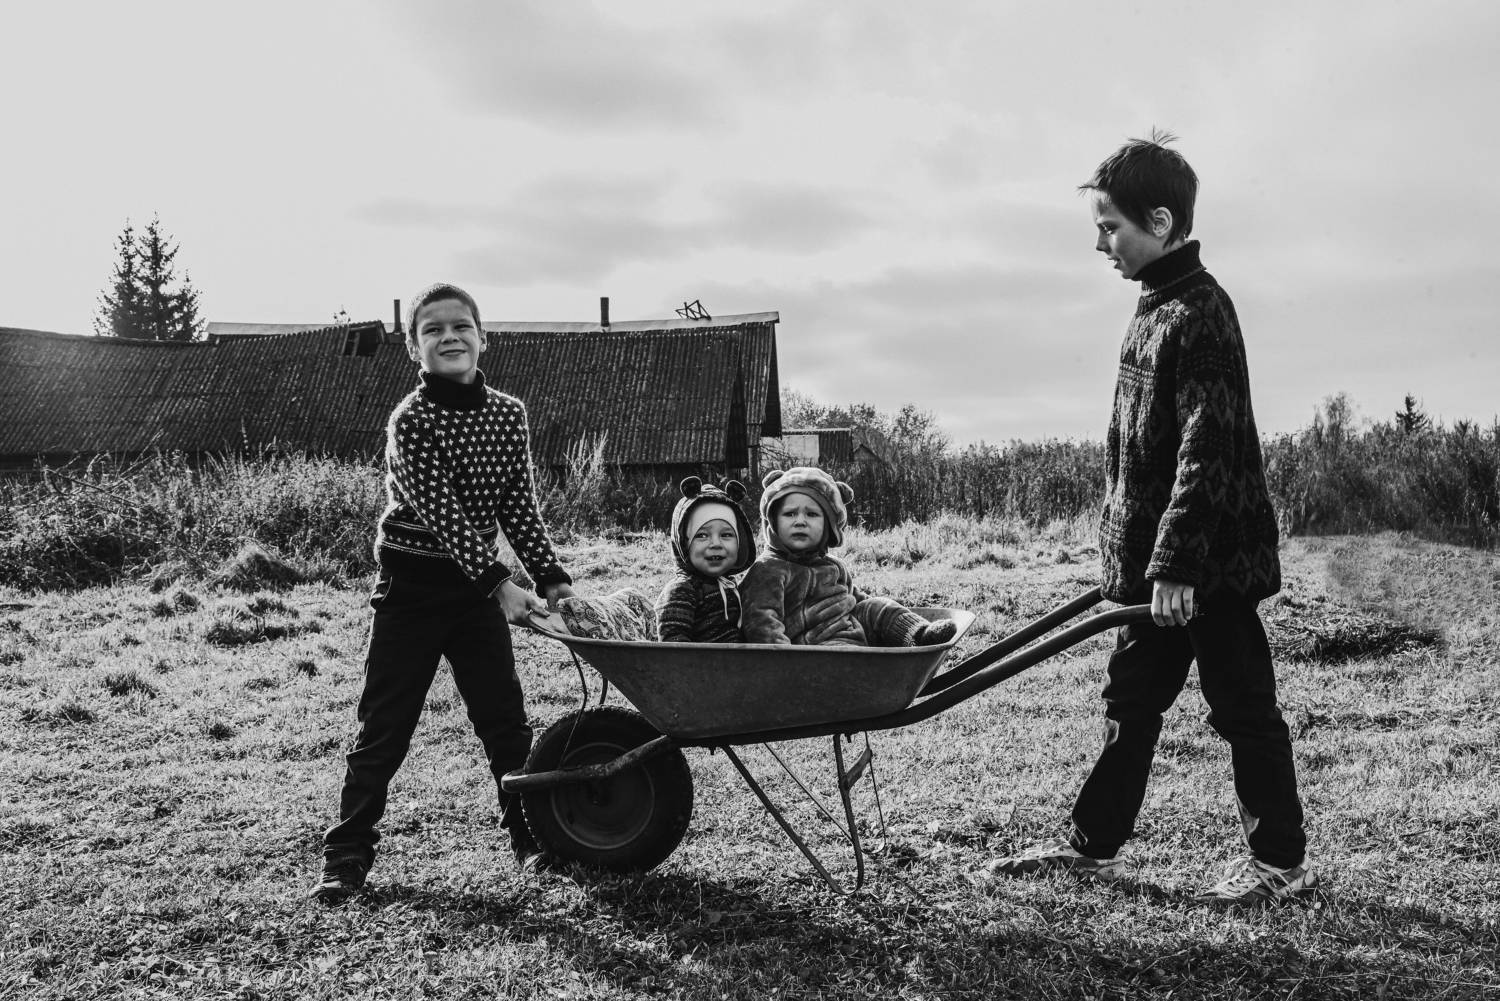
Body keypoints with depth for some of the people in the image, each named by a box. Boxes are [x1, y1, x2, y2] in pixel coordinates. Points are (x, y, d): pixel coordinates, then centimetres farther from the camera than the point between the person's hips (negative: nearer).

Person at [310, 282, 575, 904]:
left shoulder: (508, 413, 1)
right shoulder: (410, 421, -15)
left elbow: (519, 505, 3)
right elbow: (439, 510, -23)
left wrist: (553, 578, -6)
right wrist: (499, 583, -30)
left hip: (480, 585, 4)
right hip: (411, 588, -4)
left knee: (506, 719, 8)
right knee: (384, 730, 1)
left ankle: (531, 834, 23)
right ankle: (346, 855, 11)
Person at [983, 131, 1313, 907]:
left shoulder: (1198, 314, -17)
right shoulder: (1157, 307, 12)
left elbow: (1209, 451, -23)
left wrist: (1176, 564, -24)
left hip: (1206, 562, -9)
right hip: (1152, 561, 9)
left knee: (1241, 705, 3)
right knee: (1130, 701, 15)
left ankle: (1282, 861, 17)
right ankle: (1095, 845, 25)